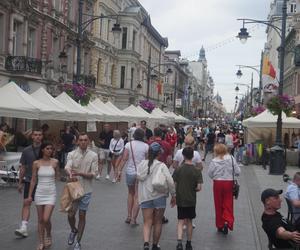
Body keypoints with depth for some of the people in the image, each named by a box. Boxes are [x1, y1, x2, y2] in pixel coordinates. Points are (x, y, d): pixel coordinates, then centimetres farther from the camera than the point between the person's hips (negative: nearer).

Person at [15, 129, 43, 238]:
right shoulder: (26, 150, 2)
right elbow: (23, 167, 8)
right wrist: (20, 182, 6)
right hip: (29, 181, 1)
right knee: (26, 203, -7)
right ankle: (24, 228, -9)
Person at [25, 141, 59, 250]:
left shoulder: (55, 162, -4)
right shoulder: (36, 163, -2)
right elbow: (33, 180, 3)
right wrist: (29, 195, 3)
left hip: (51, 193, -1)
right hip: (39, 192, 1)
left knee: (46, 219, -10)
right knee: (40, 220, 9)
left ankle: (48, 235, 21)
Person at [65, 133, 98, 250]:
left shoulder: (93, 155, -1)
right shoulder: (72, 154, 0)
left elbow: (94, 174, -7)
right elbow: (67, 167, -18)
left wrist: (80, 173, -23)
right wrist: (70, 174, -42)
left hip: (86, 190, 0)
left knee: (82, 216, 7)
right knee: (71, 214, -1)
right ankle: (73, 230, 34)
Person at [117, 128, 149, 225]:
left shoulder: (129, 144, -4)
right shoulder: (146, 146, -5)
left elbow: (124, 159, -9)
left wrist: (120, 170, -6)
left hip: (130, 172, 2)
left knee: (130, 194, 20)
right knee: (137, 197, 5)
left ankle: (129, 216, 19)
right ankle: (133, 219, 4)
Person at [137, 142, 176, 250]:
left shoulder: (142, 164, 0)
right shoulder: (161, 166, -10)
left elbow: (139, 176, -6)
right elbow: (170, 182, -14)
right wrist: (173, 195, -3)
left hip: (145, 197, 2)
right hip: (159, 196, -2)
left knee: (147, 223, 5)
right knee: (158, 222, 14)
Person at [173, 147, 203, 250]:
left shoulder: (178, 170, -8)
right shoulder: (197, 171, -8)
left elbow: (174, 185, -6)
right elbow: (199, 187, -11)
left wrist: (174, 196, 8)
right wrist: (192, 190, 9)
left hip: (180, 200, 0)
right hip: (191, 200, 1)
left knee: (181, 221, 5)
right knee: (189, 221, 14)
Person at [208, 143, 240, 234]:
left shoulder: (214, 161, -11)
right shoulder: (231, 159, -7)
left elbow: (210, 174, -4)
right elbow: (237, 171, -3)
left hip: (218, 183, 0)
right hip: (229, 183, 0)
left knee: (218, 204, 11)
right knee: (228, 203, 8)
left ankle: (220, 225, 19)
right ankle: (227, 221, -14)